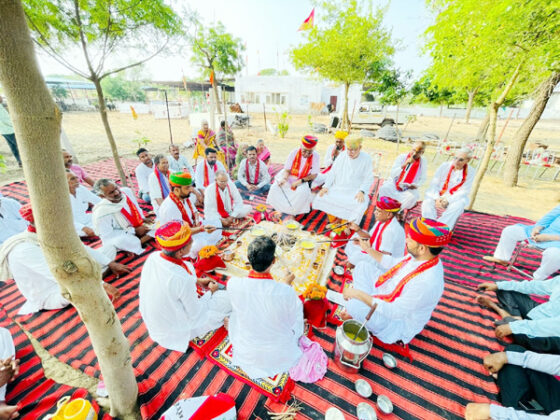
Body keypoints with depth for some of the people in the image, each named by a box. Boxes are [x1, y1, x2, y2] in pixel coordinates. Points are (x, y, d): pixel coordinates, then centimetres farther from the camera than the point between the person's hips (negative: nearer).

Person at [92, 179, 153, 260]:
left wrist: (143, 219, -5)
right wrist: (134, 231, -21)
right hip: (121, 237, -7)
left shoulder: (126, 191, -8)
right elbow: (107, 236, -20)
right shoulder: (101, 212, -24)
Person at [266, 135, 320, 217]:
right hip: (289, 177, 2)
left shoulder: (315, 156, -17)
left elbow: (314, 175, -11)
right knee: (275, 187, -16)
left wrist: (300, 181, -22)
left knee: (303, 192, -32)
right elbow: (287, 170, -11)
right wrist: (284, 178, -33)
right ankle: (280, 207, 7)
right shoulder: (294, 153, -17)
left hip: (303, 180, -2)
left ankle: (292, 211, -9)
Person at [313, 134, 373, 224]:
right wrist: (326, 186, -9)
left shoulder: (366, 158, -5)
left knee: (360, 204, -32)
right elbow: (332, 172, 5)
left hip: (356, 192, -3)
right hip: (338, 189, 3)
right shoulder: (342, 155, 3)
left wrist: (361, 191, -23)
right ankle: (335, 219, 1)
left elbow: (368, 179, -6)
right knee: (321, 197, -18)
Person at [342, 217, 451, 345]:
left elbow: (394, 312, -31)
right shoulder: (417, 257, -12)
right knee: (362, 267, 5)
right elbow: (392, 263, 8)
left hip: (398, 323, -8)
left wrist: (359, 294, -27)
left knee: (355, 305, -32)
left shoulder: (426, 282, -37)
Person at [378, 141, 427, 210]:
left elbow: (423, 179, 7)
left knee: (412, 197, -33)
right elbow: (393, 174, -10)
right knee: (384, 188, -33)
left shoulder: (423, 162, 0)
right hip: (394, 185, 0)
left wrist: (416, 185, -14)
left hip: (408, 189, 1)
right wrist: (404, 165, -23)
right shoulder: (402, 157, -3)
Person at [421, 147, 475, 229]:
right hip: (438, 195, 1)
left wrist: (448, 200, -21)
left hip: (454, 198, 0)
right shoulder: (445, 166, -2)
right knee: (428, 201, -30)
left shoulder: (470, 172, -3)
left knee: (459, 204, -34)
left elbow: (464, 191, -7)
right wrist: (436, 198, -20)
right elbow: (434, 184, -5)